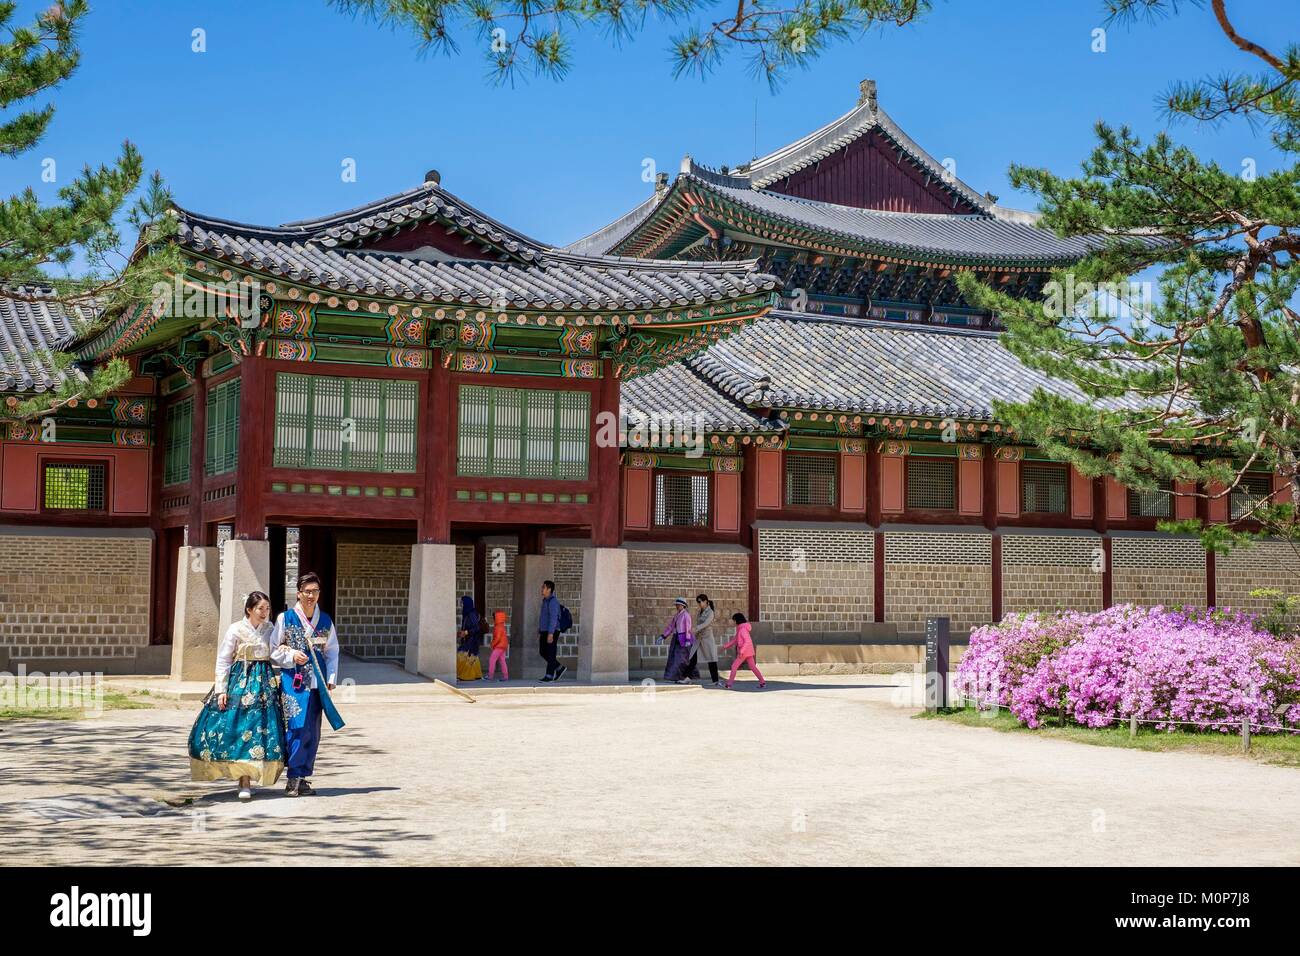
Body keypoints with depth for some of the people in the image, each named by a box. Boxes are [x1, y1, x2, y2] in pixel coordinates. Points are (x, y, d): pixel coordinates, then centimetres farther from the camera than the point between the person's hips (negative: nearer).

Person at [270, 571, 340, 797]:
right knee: (297, 728, -12)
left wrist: (331, 679, 6)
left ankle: (303, 778, 13)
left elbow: (332, 651, 16)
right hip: (293, 680, -4)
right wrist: (291, 656, -11)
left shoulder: (326, 621, 10)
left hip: (317, 682, 4)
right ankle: (294, 777, -4)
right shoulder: (285, 618, 1)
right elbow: (274, 649, 7)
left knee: (313, 732, 4)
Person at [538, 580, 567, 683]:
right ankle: (560, 668, 19)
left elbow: (553, 618, -21)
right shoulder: (545, 601, 16)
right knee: (543, 653, 10)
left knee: (550, 654, -5)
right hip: (544, 631, 10)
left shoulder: (553, 601, -14)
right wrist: (540, 632, 20)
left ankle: (549, 676, -1)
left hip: (552, 632, -10)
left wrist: (550, 634, -26)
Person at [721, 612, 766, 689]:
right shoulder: (740, 629, 14)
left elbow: (747, 641, -23)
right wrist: (726, 646, 18)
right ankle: (762, 682, 10)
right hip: (748, 652, 9)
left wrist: (741, 651, -28)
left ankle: (729, 684, -4)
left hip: (744, 651, -9)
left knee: (734, 666, -4)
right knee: (753, 667, 11)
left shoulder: (743, 629, -15)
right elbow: (735, 639, 21)